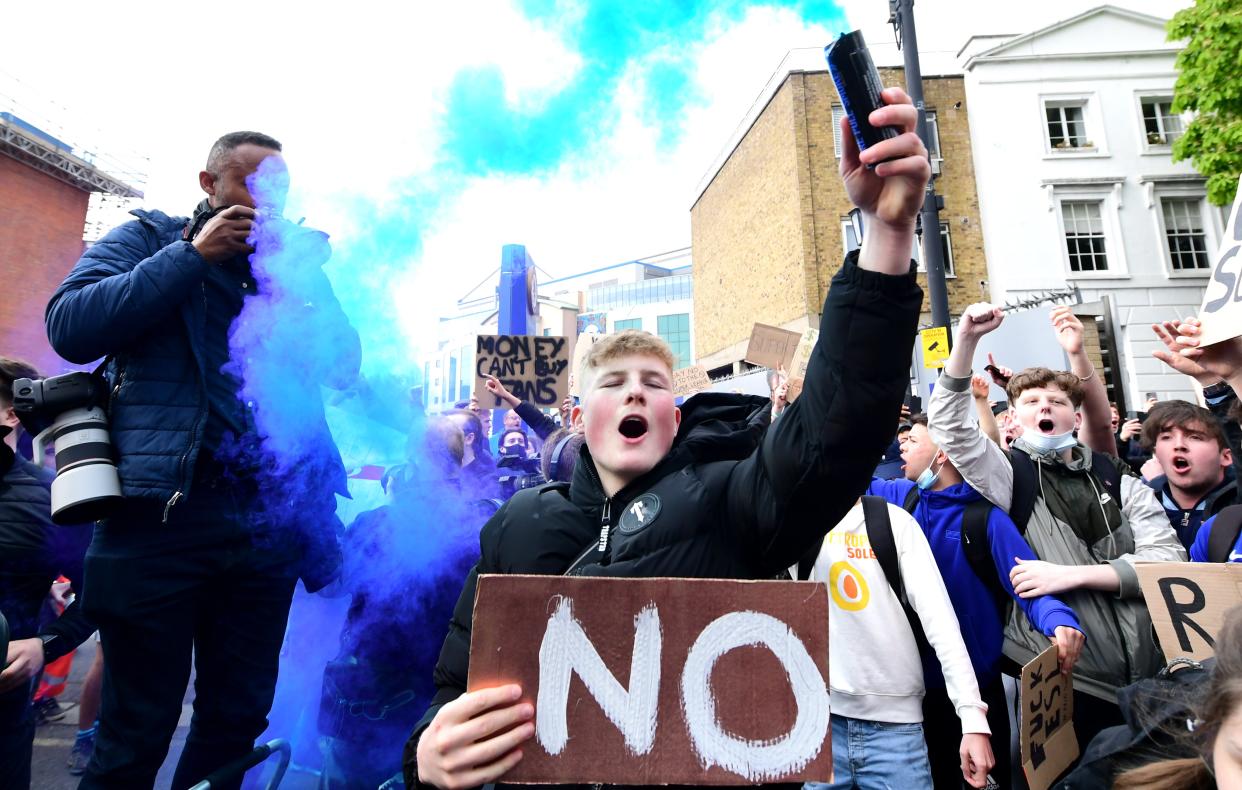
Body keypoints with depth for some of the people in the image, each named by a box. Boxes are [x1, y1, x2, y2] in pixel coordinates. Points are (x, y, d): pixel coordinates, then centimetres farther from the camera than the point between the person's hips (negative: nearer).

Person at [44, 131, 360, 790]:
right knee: (136, 732, 7)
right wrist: (193, 254, -7)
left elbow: (344, 367, 7)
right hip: (166, 512, -3)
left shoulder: (296, 262, 16)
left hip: (271, 518, 4)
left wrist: (303, 276, -4)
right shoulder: (148, 238, 8)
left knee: (240, 719, 15)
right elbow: (70, 328, -8)